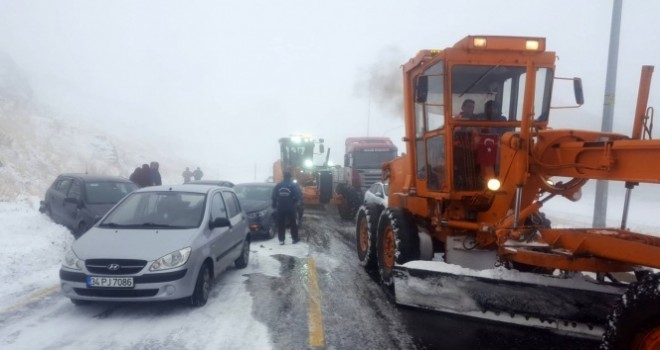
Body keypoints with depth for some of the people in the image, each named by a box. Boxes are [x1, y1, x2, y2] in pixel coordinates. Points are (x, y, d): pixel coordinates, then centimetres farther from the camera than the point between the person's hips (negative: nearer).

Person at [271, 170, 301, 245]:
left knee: (281, 224, 8)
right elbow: (297, 197, -8)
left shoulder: (278, 185, 2)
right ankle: (295, 239, 14)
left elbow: (274, 197, 3)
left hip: (280, 208, 2)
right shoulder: (294, 185, -7)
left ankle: (281, 240, 8)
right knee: (293, 224, 9)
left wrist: (274, 205, 13)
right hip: (291, 208, -2)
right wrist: (296, 205, 9)